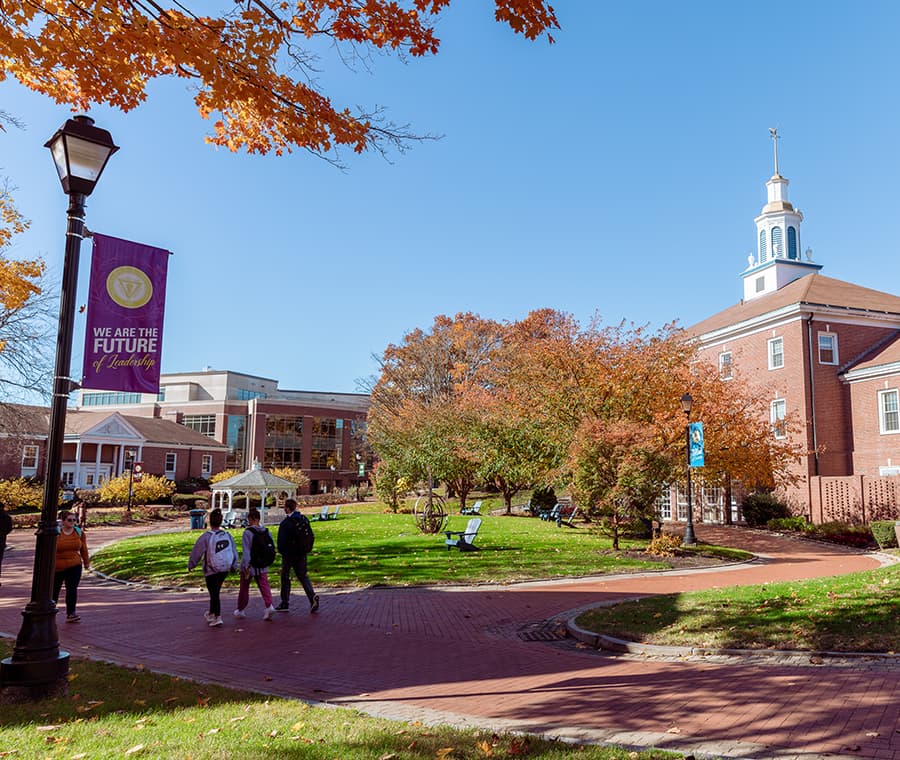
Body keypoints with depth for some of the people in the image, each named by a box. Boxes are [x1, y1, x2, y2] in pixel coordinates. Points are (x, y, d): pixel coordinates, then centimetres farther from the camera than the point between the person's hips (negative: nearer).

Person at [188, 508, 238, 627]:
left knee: (214, 593, 3)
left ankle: (218, 617, -3)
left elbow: (196, 552, -6)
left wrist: (190, 565, 10)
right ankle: (211, 614, 33)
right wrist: (234, 566, 21)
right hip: (225, 569, 5)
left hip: (211, 570, -4)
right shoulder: (227, 535, -1)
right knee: (215, 591, 20)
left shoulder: (206, 536, -15)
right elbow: (234, 552, 8)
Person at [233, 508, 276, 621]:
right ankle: (269, 606, -19)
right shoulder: (266, 531, 1)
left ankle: (240, 610, 29)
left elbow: (246, 550, -18)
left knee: (244, 588, 13)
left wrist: (246, 566, -18)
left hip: (249, 565, -3)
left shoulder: (247, 532, -14)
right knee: (264, 586, 2)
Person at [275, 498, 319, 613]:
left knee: (285, 577, 10)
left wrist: (282, 552, 4)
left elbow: (281, 540, -14)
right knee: (303, 576, 9)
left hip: (289, 554, -5)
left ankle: (285, 603, 16)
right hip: (301, 554, 5)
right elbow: (311, 535, 9)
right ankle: (312, 597, -12)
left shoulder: (285, 523, -16)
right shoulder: (304, 519, 4)